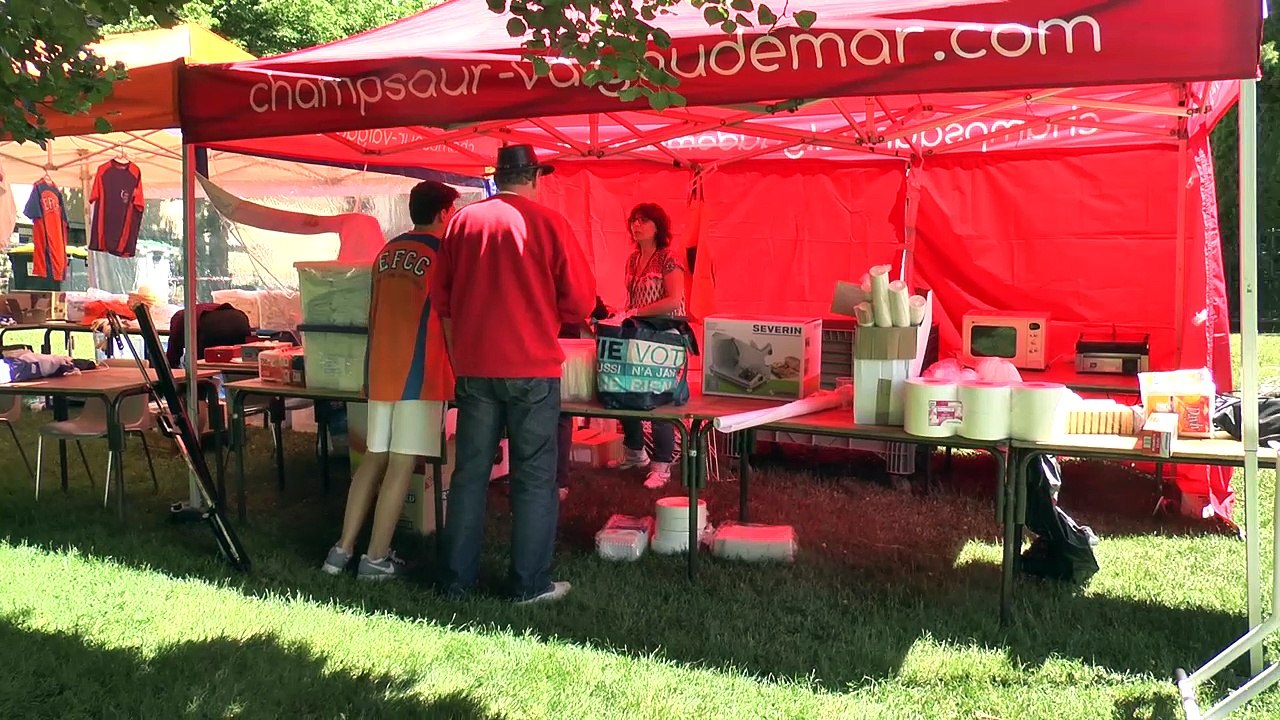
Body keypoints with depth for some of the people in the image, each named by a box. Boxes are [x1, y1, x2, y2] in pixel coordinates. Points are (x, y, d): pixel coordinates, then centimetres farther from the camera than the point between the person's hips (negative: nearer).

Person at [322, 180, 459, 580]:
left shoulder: (386, 254, 14)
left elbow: (374, 314, 18)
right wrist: (457, 369, 5)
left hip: (380, 370, 7)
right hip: (420, 372, -7)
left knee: (374, 459, 12)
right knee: (402, 464, -3)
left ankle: (343, 549, 12)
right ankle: (377, 559, 0)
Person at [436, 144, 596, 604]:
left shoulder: (463, 221, 4)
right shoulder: (548, 223, -7)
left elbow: (443, 299, 10)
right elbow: (580, 299, -6)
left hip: (474, 368, 4)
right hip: (532, 367, -4)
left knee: (469, 473, 11)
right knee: (534, 477, 4)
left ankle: (457, 579, 18)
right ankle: (530, 584, 9)